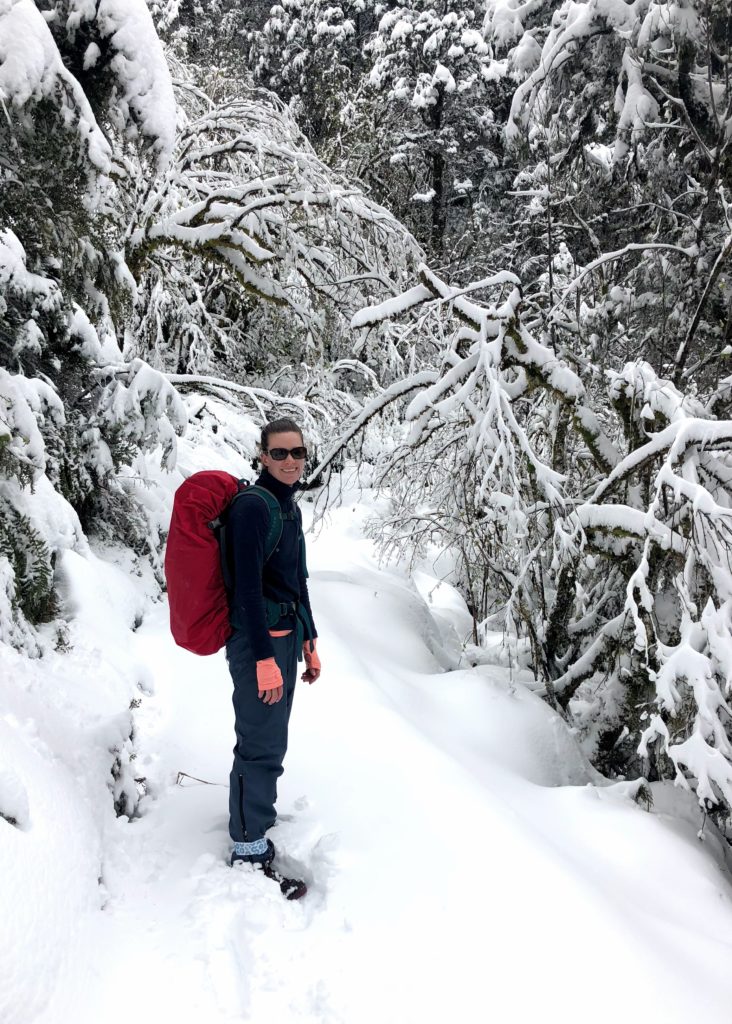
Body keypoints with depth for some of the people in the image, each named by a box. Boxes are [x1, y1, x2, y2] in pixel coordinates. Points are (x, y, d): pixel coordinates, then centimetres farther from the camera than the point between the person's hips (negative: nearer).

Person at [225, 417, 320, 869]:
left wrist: (309, 643, 19)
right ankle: (250, 848, 7)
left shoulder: (290, 506, 13)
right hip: (259, 640, -9)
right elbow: (248, 587, -20)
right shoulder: (253, 506, -15)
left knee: (272, 739, 18)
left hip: (287, 636, 9)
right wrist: (265, 659, -23)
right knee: (262, 744, -4)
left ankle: (258, 814, 32)